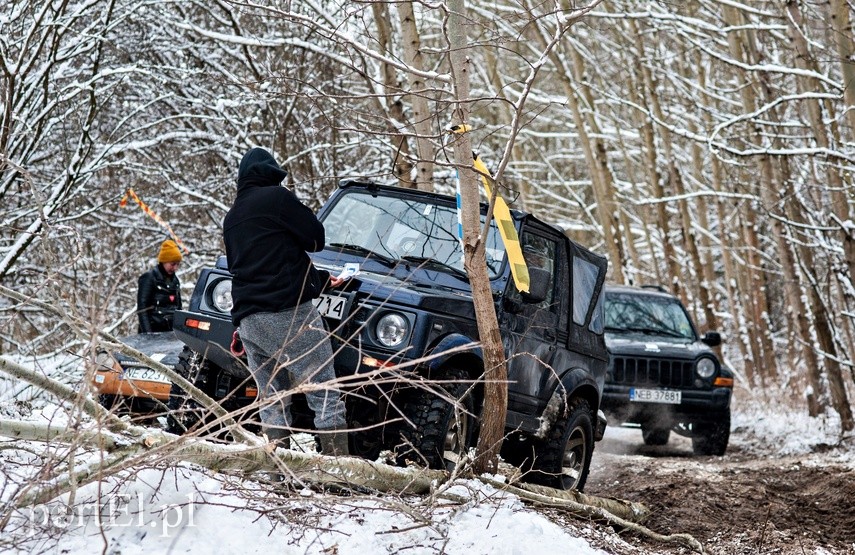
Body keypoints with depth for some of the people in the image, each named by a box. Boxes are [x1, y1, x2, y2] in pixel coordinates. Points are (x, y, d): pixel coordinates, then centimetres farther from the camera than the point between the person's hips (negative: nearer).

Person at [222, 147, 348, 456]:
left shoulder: (231, 219, 23)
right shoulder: (275, 197, -1)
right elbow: (316, 239, 0)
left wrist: (322, 279, 34)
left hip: (247, 320, 7)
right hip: (287, 313, -7)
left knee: (272, 404, 8)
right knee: (325, 396, -7)